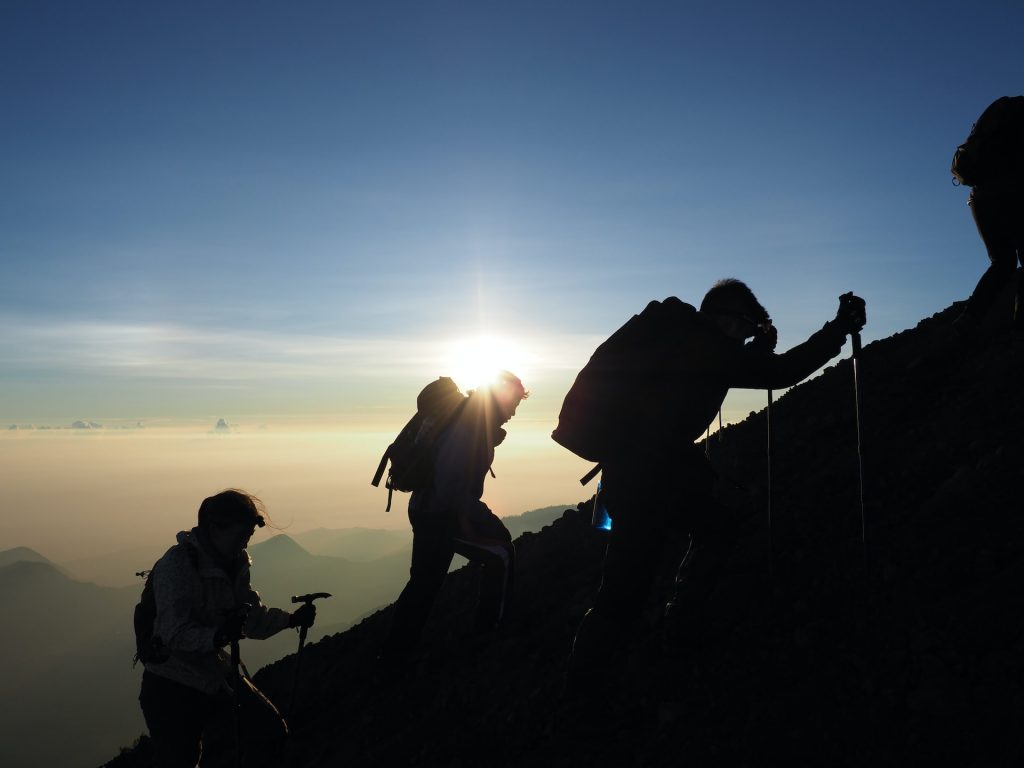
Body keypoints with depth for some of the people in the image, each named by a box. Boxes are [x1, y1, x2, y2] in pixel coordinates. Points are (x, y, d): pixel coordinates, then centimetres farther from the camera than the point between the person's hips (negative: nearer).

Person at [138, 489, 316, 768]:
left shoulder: (235, 563, 2)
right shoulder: (176, 564, -22)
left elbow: (254, 618, 4)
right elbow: (175, 633, -29)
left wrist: (292, 619, -9)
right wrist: (218, 636, -45)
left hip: (217, 676, 7)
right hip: (172, 686, -7)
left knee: (271, 734, 9)